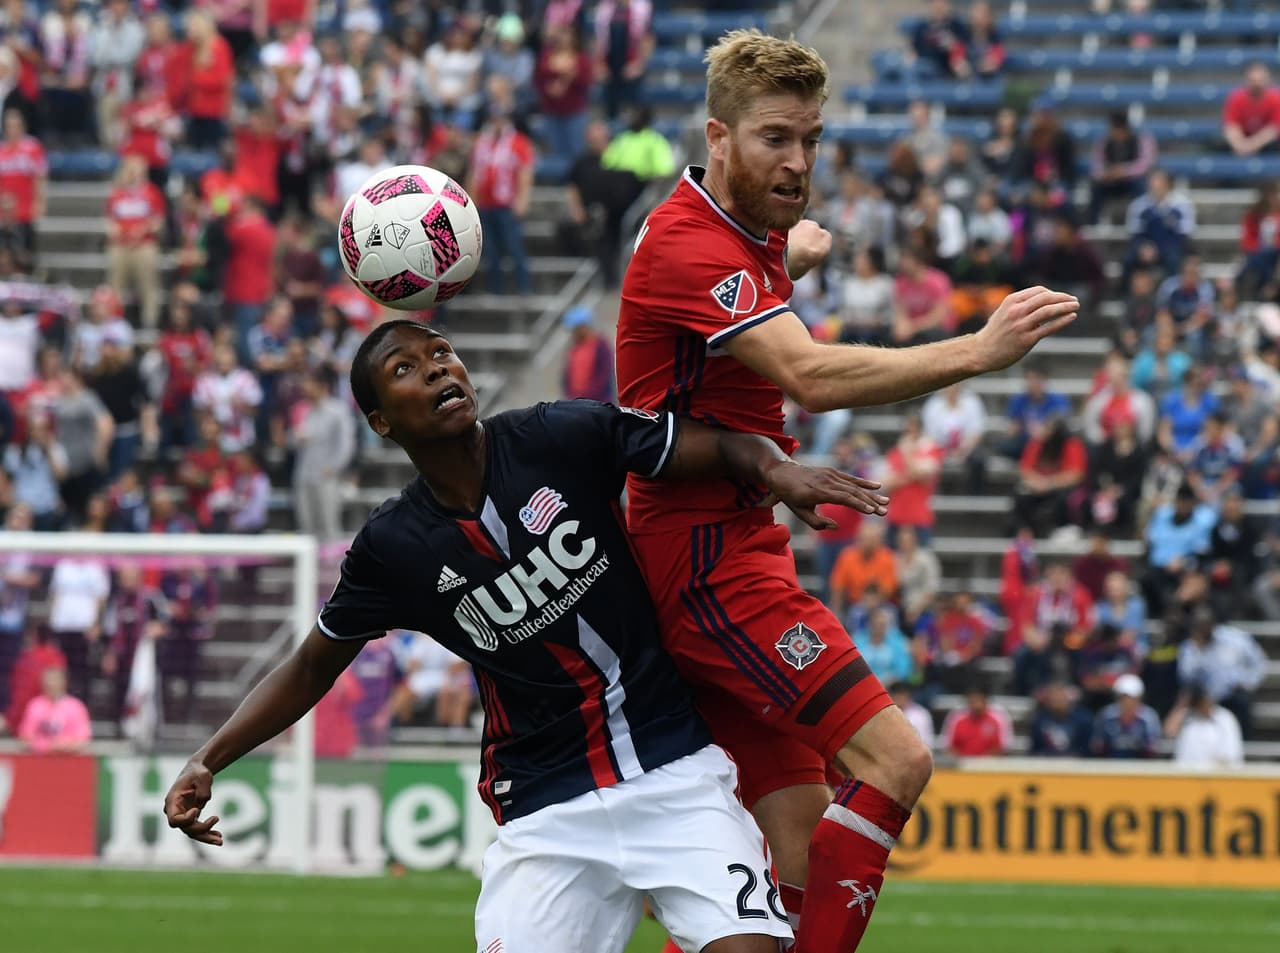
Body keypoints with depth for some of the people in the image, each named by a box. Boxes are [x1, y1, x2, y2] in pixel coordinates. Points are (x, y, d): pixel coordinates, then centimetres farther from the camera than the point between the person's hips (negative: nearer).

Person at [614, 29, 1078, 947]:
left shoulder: (748, 232, 14)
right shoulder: (689, 245, -17)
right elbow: (812, 377, -33)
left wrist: (790, 259, 29)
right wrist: (977, 350, -39)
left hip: (740, 551, 10)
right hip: (708, 558, -10)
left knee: (806, 849, 4)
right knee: (894, 759, -21)